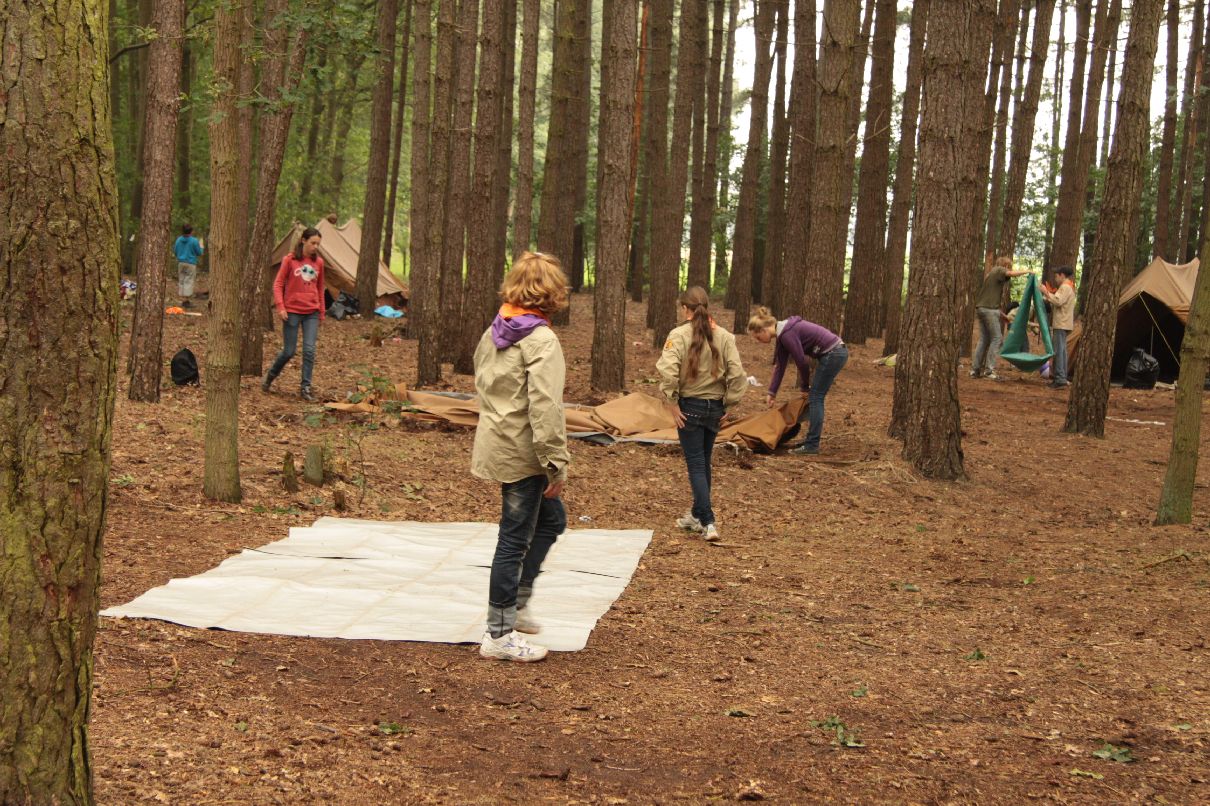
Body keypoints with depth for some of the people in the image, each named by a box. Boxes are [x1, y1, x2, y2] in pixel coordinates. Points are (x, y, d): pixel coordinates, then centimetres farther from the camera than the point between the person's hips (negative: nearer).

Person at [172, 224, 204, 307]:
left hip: (180, 263, 4)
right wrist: (201, 247, 16)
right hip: (190, 264, -4)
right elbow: (199, 253, -4)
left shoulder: (178, 240, 3)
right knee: (189, 282, -2)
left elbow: (175, 252, 10)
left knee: (181, 281, 10)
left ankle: (183, 300, 10)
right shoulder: (194, 241, -10)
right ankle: (186, 301, -5)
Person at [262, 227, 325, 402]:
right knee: (289, 351, 1)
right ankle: (270, 374, 27)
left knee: (309, 350, -8)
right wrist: (280, 307, -12)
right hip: (292, 312, -3)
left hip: (312, 313, 3)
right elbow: (278, 284, -2)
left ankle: (306, 387, 1)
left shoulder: (319, 262, 6)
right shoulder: (290, 260, -5)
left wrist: (321, 313, 17)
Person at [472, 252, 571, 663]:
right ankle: (499, 635, 11)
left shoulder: (493, 333, 8)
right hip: (522, 454, -9)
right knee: (514, 541, 1)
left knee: (551, 519, 24)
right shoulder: (541, 340, -18)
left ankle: (515, 603, 29)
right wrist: (556, 464, -18)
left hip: (496, 442, 9)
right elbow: (545, 408, -24)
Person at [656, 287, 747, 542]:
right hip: (715, 407, 4)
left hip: (690, 407, -4)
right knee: (704, 462, 19)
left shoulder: (679, 335, -13)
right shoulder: (724, 337, -2)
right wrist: (728, 404, 3)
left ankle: (708, 523, -8)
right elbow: (737, 375, -6)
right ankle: (698, 515, 30)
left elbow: (668, 372, -23)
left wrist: (672, 403, -13)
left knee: (696, 465, 0)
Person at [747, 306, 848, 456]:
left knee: (815, 397, -4)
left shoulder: (787, 334, -20)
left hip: (833, 354, -9)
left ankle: (812, 445, -2)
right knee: (815, 397, 13)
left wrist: (805, 387, 1)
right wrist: (771, 392, 18)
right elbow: (780, 366, 17)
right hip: (835, 353, 9)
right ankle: (812, 440, 20)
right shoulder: (782, 333, 10)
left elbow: (801, 362, -14)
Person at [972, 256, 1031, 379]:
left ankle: (975, 369, 10)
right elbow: (1013, 274, -23)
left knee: (984, 340, 11)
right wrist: (1027, 272, -6)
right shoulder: (999, 270, -2)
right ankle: (989, 370, -10)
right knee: (996, 338, -6)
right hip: (989, 309, -9)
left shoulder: (991, 272, 24)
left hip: (981, 307, 9)